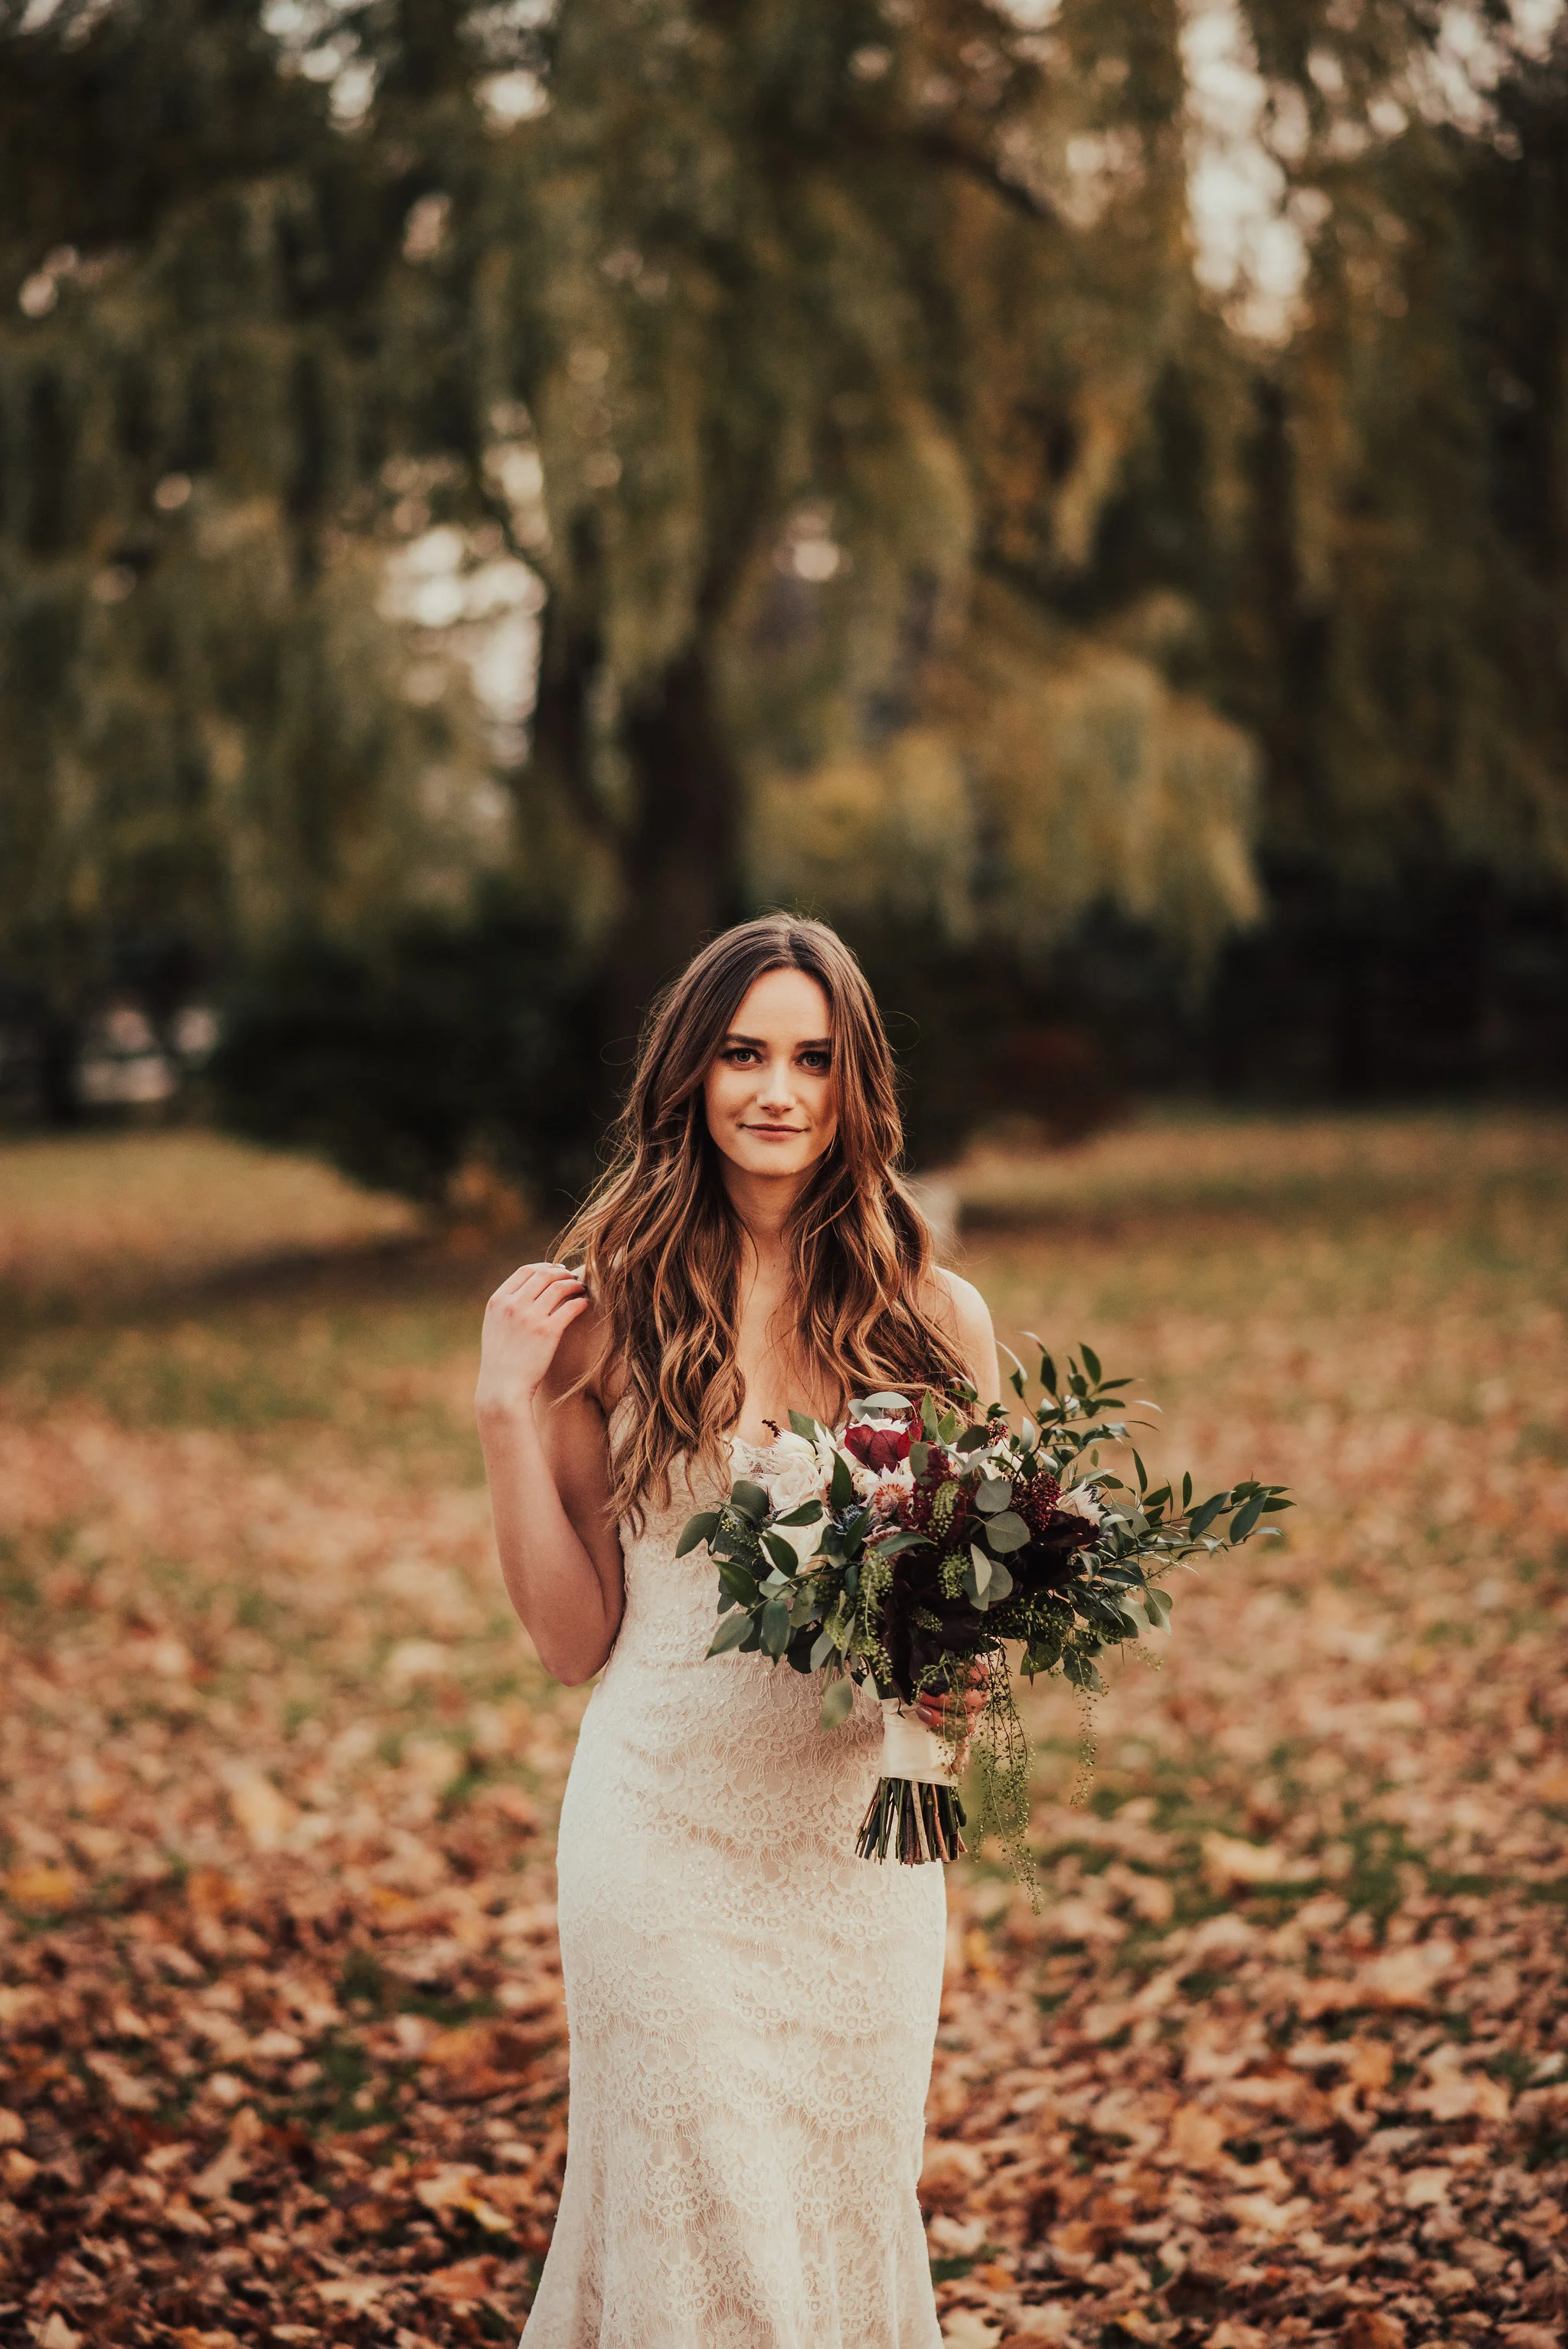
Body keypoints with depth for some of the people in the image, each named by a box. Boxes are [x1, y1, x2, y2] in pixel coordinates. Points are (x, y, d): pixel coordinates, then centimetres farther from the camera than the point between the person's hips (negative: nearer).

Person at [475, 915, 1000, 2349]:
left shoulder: (934, 1320, 0)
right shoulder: (614, 1310, -4)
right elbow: (576, 1639, -2)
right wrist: (511, 1415, -11)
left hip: (858, 1836, 2)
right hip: (666, 1826, -2)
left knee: (848, 2213, 13)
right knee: (691, 2226, 5)